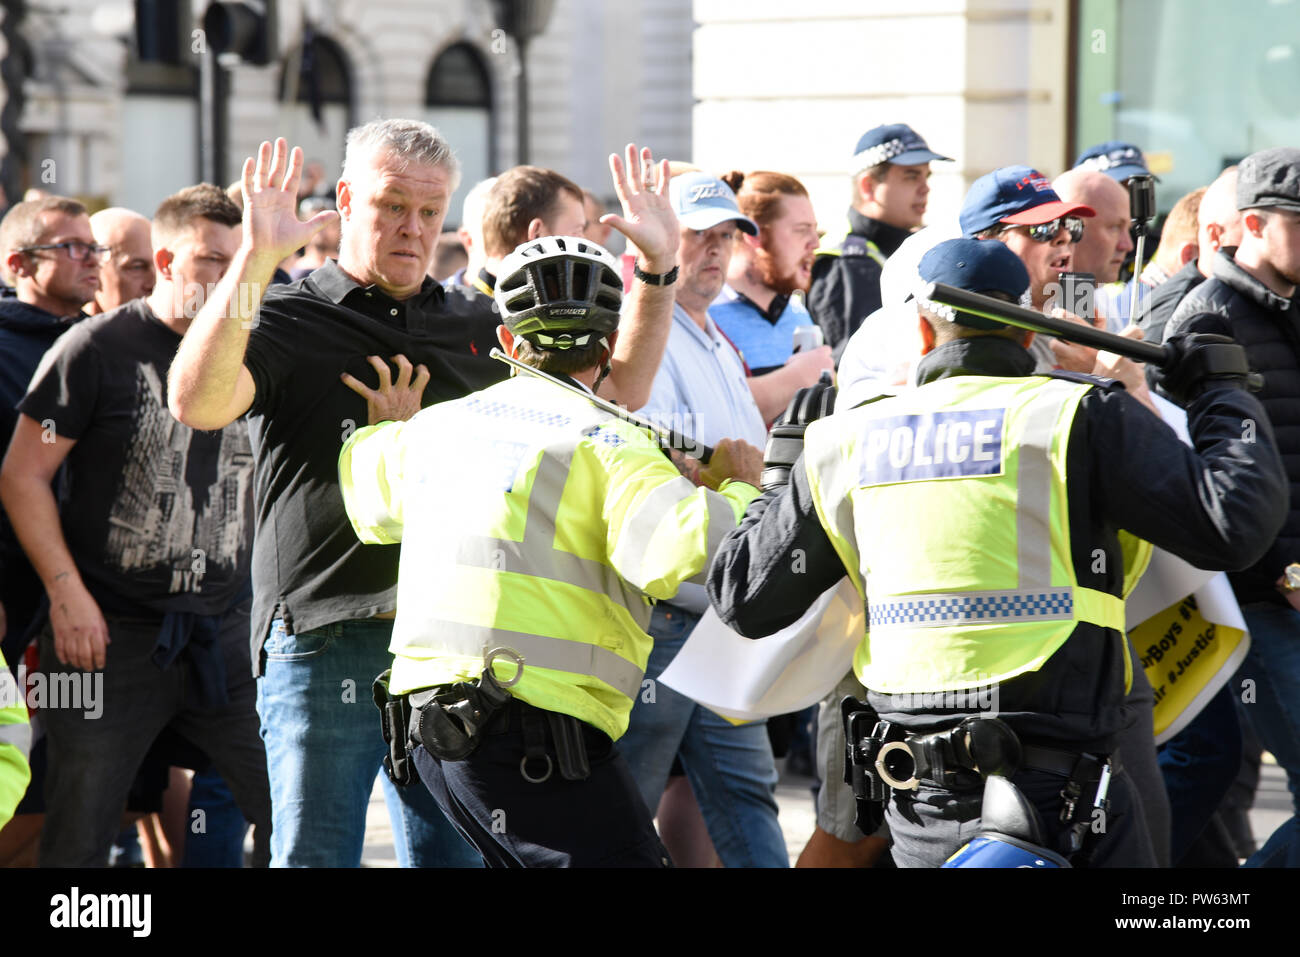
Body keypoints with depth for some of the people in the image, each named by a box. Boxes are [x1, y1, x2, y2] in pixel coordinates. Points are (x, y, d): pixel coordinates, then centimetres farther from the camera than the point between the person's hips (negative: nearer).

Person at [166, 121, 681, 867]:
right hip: (325, 642, -4)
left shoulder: (476, 332, 16)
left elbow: (616, 395, 22)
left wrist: (657, 268, 11)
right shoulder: (288, 321, 0)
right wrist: (254, 260, -28)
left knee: (456, 851, 7)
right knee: (315, 856, -1)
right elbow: (196, 402, -19)